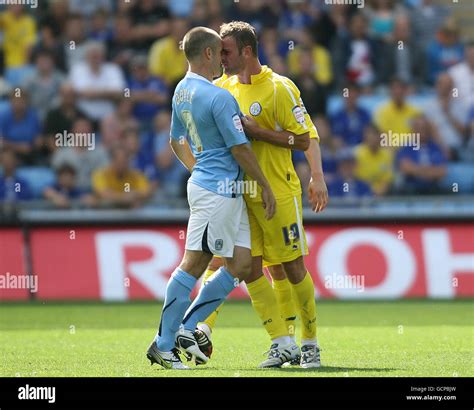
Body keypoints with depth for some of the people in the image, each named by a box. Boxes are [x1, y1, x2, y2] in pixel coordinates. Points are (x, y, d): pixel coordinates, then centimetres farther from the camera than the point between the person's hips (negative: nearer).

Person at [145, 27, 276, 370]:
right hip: (219, 191, -10)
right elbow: (240, 148, -15)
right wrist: (265, 186, -6)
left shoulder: (182, 91, 12)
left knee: (240, 265, 9)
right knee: (193, 265, -7)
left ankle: (187, 328, 10)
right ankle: (163, 344, -4)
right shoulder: (219, 97, -17)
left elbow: (177, 142, 23)